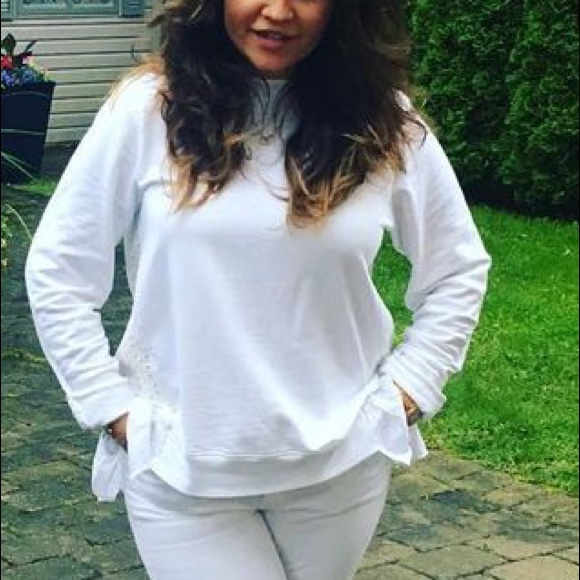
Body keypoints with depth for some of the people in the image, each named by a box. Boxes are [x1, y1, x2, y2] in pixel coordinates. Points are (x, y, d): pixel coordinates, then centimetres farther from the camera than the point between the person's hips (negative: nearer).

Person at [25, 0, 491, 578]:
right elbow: (57, 271, -1)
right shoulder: (148, 108, -8)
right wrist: (112, 407, -5)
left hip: (339, 464, 2)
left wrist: (403, 391, 1)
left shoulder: (386, 125, -3)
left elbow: (458, 271, 9)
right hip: (179, 469, -2)